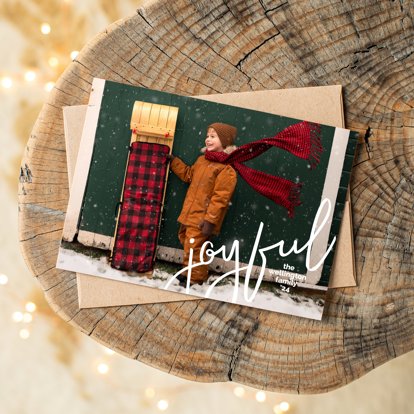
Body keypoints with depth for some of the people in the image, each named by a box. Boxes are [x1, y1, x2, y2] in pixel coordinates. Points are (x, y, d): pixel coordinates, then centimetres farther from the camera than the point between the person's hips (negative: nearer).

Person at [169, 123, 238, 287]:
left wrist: (210, 220, -25)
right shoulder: (202, 160, 10)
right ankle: (189, 270, 38)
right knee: (186, 241, 20)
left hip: (202, 217, -9)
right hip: (190, 213, 9)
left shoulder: (226, 168, -18)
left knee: (193, 247, -6)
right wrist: (174, 161, 23)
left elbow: (220, 198, -22)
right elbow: (188, 175, 28)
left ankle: (195, 277, 12)